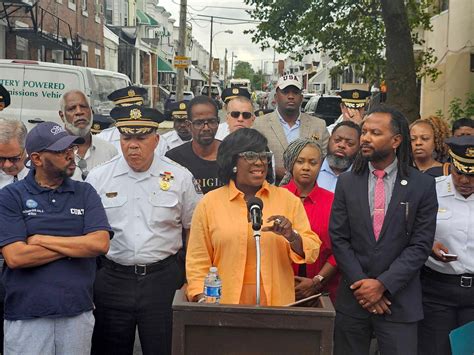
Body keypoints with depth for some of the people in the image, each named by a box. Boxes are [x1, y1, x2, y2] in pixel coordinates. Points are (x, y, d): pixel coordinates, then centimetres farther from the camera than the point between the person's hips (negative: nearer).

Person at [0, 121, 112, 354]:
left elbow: (100, 243, -9)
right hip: (26, 317, -2)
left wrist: (42, 240, -11)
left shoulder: (85, 193, 5)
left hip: (78, 314, 2)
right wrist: (76, 246, -8)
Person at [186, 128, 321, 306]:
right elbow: (198, 260, 3)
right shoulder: (209, 203, 1)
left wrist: (292, 237, -16)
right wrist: (202, 299, -7)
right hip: (226, 304, -1)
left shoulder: (288, 200, 3)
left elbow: (312, 252, 2)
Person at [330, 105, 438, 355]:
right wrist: (361, 284, -9)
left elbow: (421, 245, -6)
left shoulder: (422, 185, -3)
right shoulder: (347, 182, 3)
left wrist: (382, 284, -13)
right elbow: (338, 238, -1)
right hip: (354, 296, 2)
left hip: (399, 300, -2)